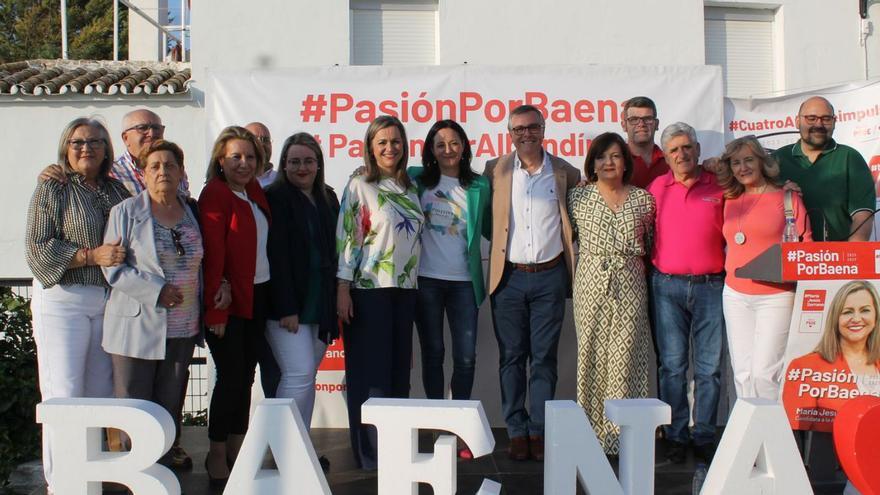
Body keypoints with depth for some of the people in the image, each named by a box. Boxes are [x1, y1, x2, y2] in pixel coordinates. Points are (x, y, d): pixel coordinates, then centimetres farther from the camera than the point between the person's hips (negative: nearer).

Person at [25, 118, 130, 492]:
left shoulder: (118, 191, 12)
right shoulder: (51, 190, 0)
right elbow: (37, 249, -7)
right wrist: (93, 255, -16)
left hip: (108, 300, 4)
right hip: (62, 300, -4)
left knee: (101, 393, 7)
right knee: (64, 394, -4)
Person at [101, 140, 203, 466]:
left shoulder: (192, 213, 10)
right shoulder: (126, 212, -2)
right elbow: (112, 268, -7)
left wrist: (200, 316, 9)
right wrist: (156, 290, -18)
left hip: (182, 329, 4)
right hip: (138, 328, -4)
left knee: (170, 410, 11)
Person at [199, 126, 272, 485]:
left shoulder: (255, 192, 12)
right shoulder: (215, 194, -10)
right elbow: (212, 253, -15)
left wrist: (276, 296, 7)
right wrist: (214, 309, -18)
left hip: (259, 296, 7)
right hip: (229, 301, -7)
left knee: (246, 374, 12)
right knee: (231, 375, -3)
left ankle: (237, 449, 23)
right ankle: (216, 454, 11)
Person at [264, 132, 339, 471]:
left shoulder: (327, 198, 13)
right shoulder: (275, 198, -7)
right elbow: (276, 256, -13)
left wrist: (335, 300, 11)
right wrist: (286, 308, -18)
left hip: (320, 304, 6)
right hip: (288, 303, -6)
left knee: (307, 376, 11)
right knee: (299, 374, -10)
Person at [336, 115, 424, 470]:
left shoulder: (409, 187, 13)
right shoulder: (359, 186, -4)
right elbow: (347, 237, -8)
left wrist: (417, 283, 16)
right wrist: (343, 289, -14)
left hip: (404, 289, 6)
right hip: (368, 290, -6)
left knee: (399, 369, 9)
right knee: (370, 371, -1)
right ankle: (369, 453, 9)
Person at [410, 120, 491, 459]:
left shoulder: (479, 187, 5)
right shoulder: (417, 180, 3)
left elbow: (491, 228, 13)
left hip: (464, 281, 0)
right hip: (426, 279, 0)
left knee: (465, 356, -1)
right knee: (433, 352, 8)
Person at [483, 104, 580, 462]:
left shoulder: (564, 172, 4)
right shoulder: (495, 170, 4)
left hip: (550, 276, 0)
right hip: (509, 277, 0)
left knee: (544, 358, 5)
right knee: (511, 357, 5)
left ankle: (539, 431, 15)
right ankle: (516, 432, 15)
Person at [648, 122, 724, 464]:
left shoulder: (719, 186, 5)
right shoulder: (656, 188, 7)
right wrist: (651, 270, 5)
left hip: (710, 285, 0)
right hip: (667, 285, 0)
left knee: (709, 367, 3)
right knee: (672, 365, 4)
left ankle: (704, 436, 13)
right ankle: (676, 436, 13)